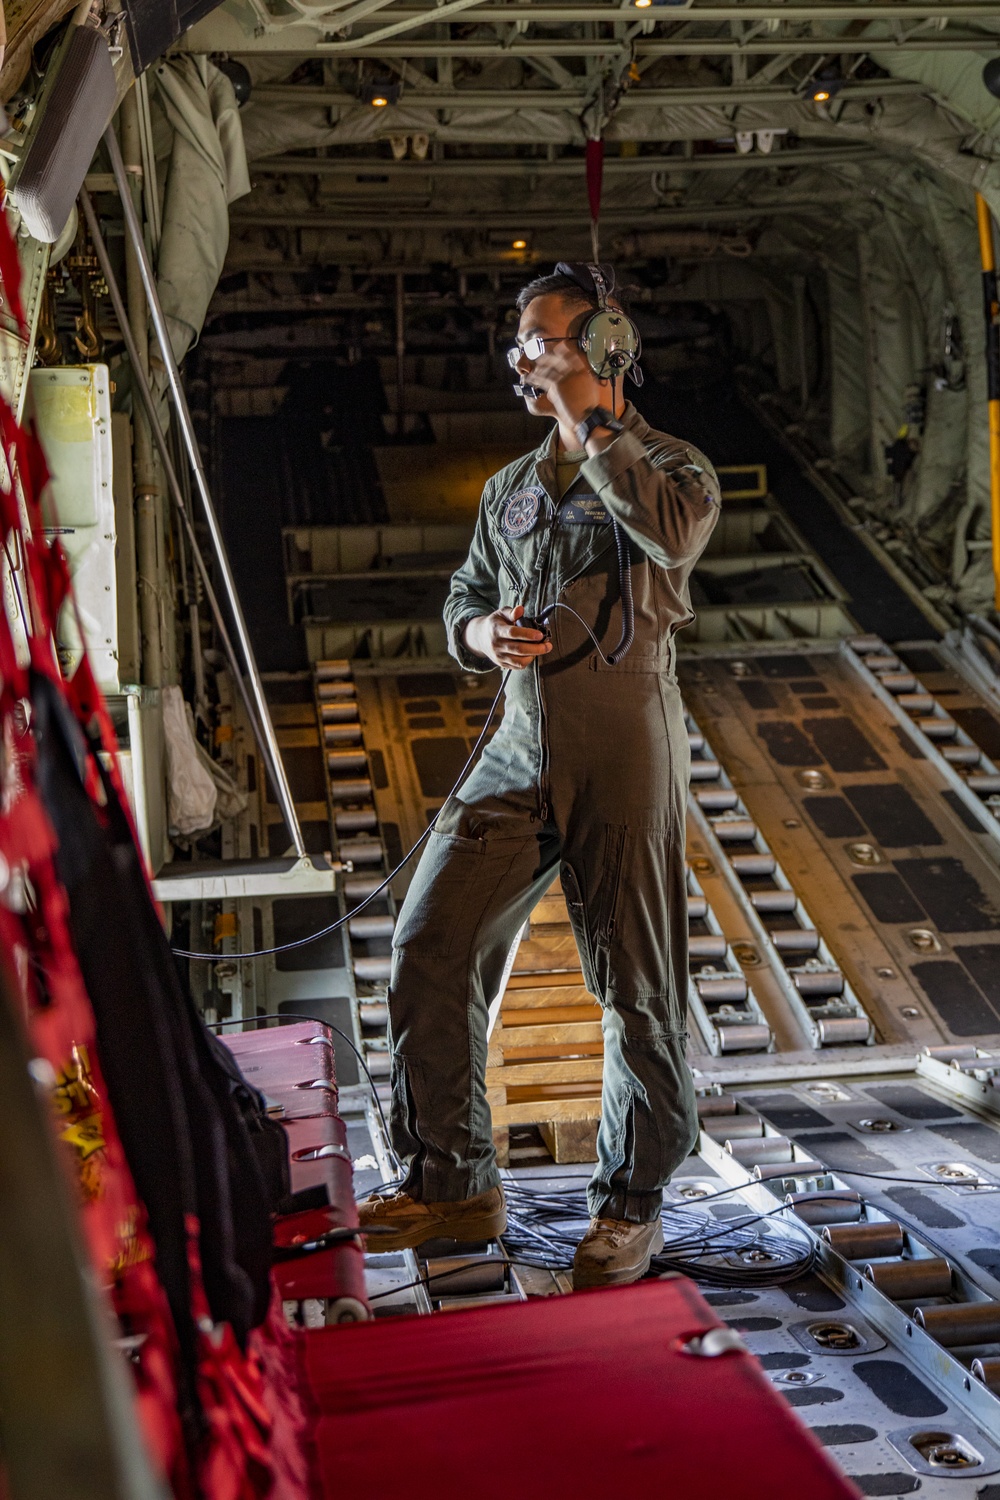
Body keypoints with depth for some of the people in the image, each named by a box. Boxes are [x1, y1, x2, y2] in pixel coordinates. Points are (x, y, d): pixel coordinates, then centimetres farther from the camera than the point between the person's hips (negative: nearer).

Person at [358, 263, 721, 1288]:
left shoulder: (670, 467, -1)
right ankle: (451, 1183, 12)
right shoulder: (512, 486, 17)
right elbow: (463, 597, 23)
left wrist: (590, 418, -17)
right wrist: (484, 634, -1)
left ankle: (632, 1205, 18)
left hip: (626, 751, -5)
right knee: (428, 950, -2)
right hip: (519, 750, 6)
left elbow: (673, 535, -26)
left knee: (637, 984, 1)